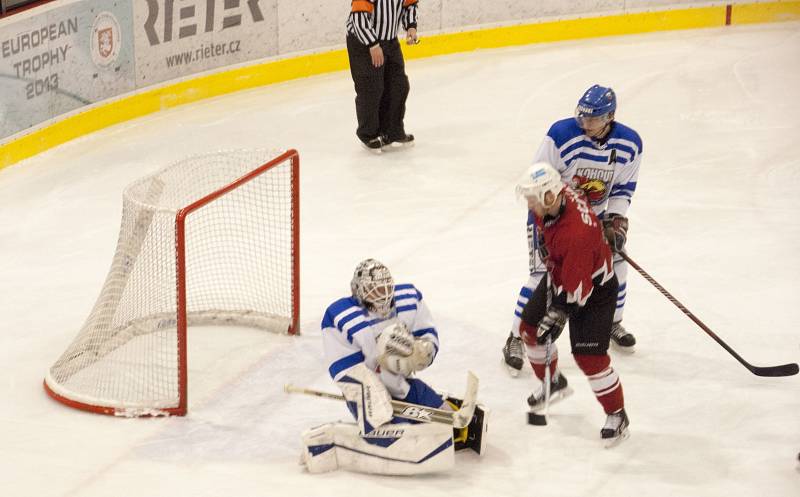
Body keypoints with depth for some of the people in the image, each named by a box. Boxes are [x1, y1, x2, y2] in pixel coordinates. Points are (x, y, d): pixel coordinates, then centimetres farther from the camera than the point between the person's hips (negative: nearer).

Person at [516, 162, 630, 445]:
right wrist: (544, 249, 11)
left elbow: (576, 289, -35)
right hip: (558, 275, 9)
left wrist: (556, 316, -29)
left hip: (594, 287, -9)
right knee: (530, 328, 15)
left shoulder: (577, 234, -41)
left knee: (589, 355, -12)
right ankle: (554, 383, 38)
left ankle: (617, 416, 5)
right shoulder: (558, 196, -17)